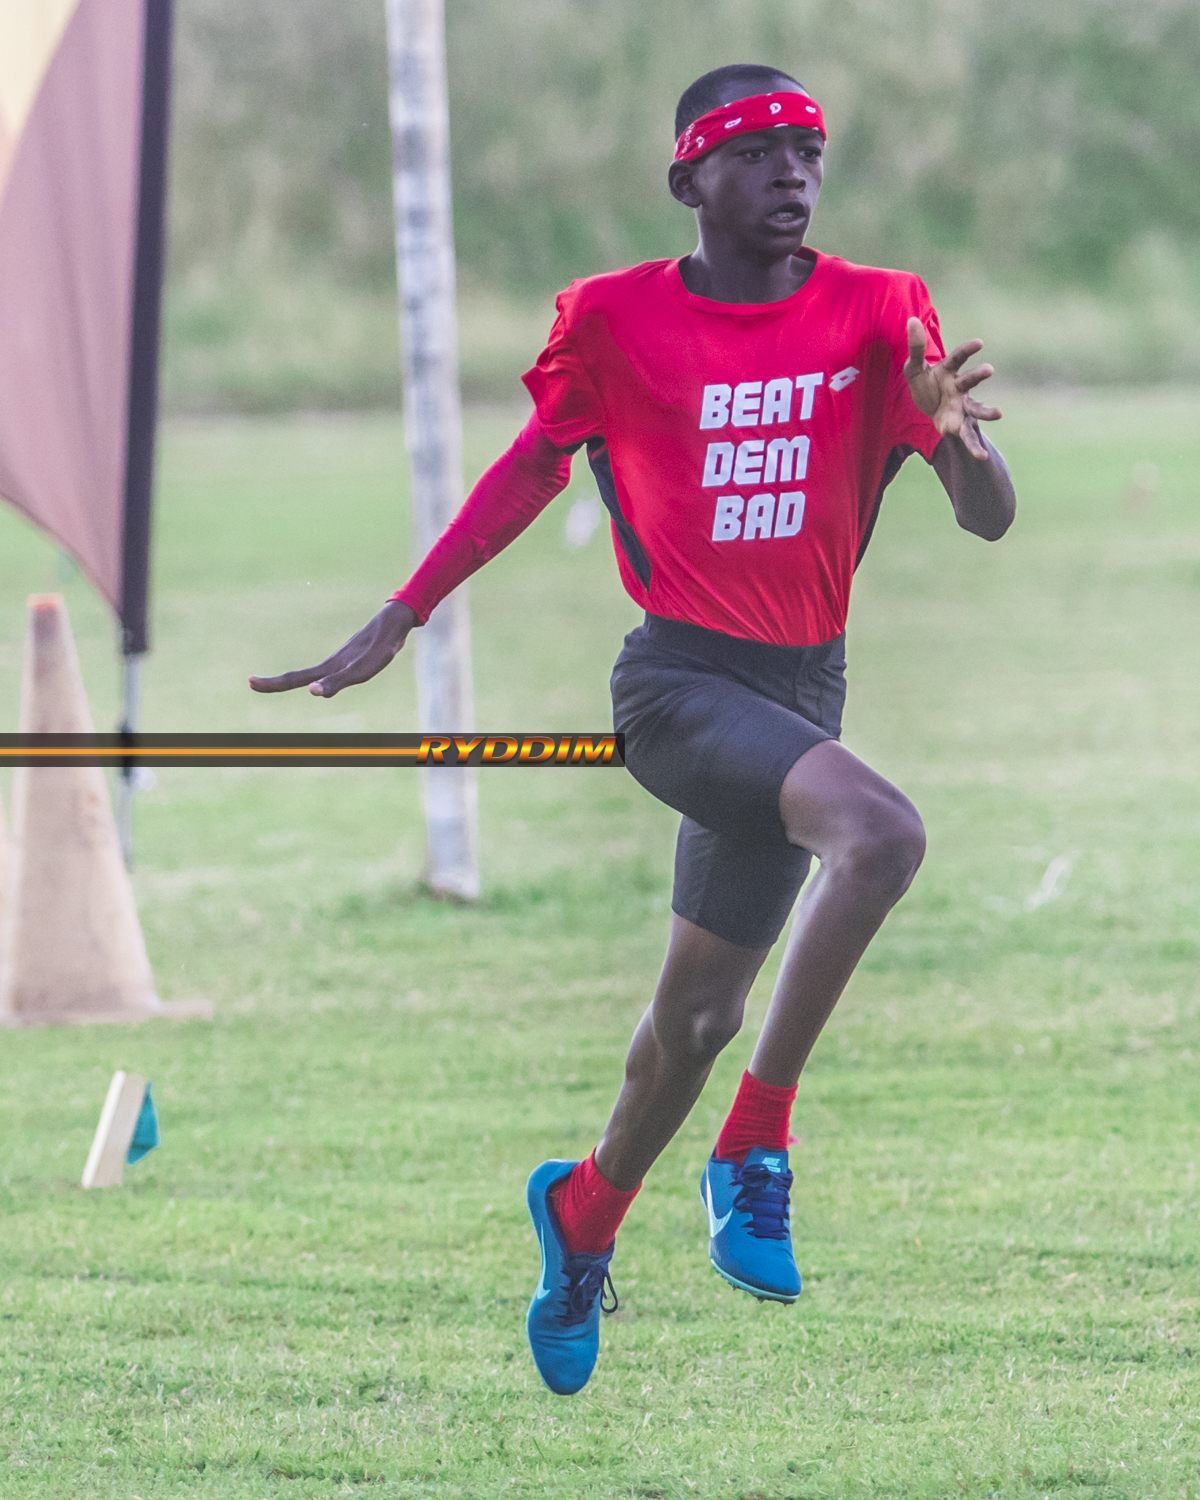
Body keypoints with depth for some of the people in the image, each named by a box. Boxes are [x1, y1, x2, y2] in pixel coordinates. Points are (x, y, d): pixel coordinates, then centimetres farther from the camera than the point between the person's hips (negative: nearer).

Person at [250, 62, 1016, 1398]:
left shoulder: (875, 316, -1)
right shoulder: (617, 320, -4)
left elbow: (990, 520, -4)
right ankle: (754, 1151, -20)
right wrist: (398, 621, 10)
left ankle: (584, 1213, 41)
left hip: (802, 686, 4)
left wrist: (958, 435, -27)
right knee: (880, 831, -31)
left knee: (700, 1014, 12)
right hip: (678, 677, -4)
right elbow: (534, 467, 10)